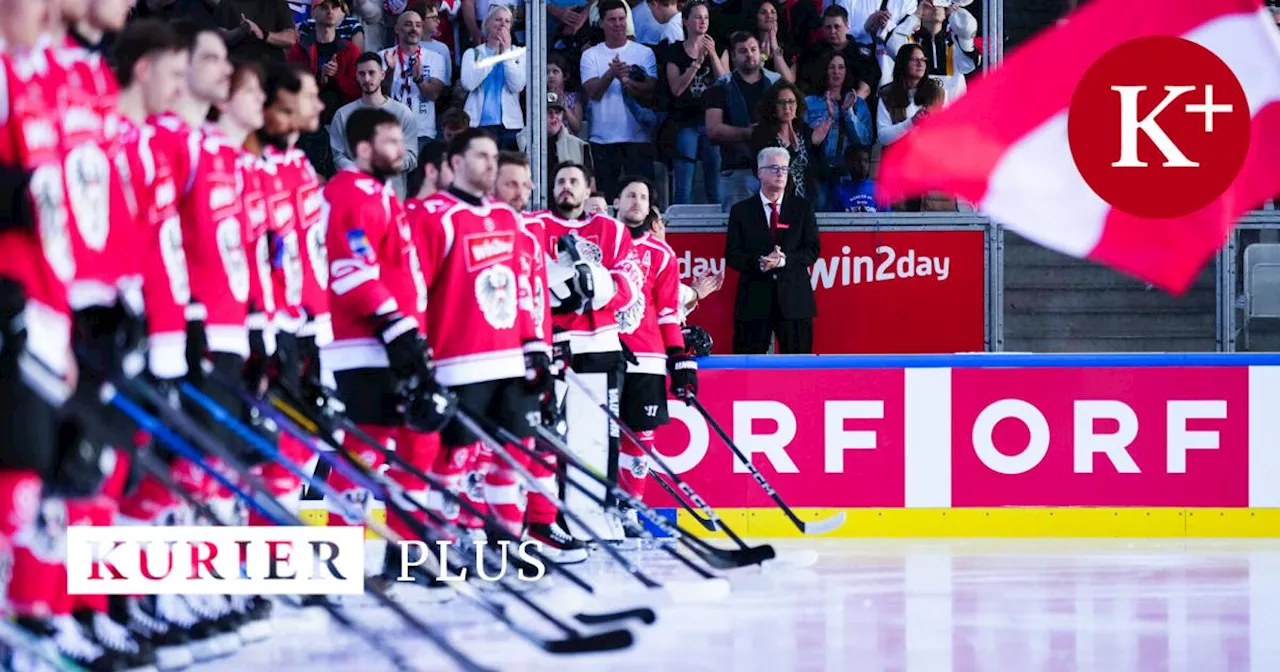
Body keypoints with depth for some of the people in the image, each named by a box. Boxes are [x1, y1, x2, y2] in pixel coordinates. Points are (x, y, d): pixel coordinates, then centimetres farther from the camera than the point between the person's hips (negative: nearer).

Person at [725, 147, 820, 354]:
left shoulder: (802, 208, 11)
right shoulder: (741, 210, 9)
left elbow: (812, 251, 4)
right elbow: (732, 255, 3)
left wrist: (784, 260, -13)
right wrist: (759, 263, -16)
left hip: (794, 298, 1)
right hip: (754, 298, -1)